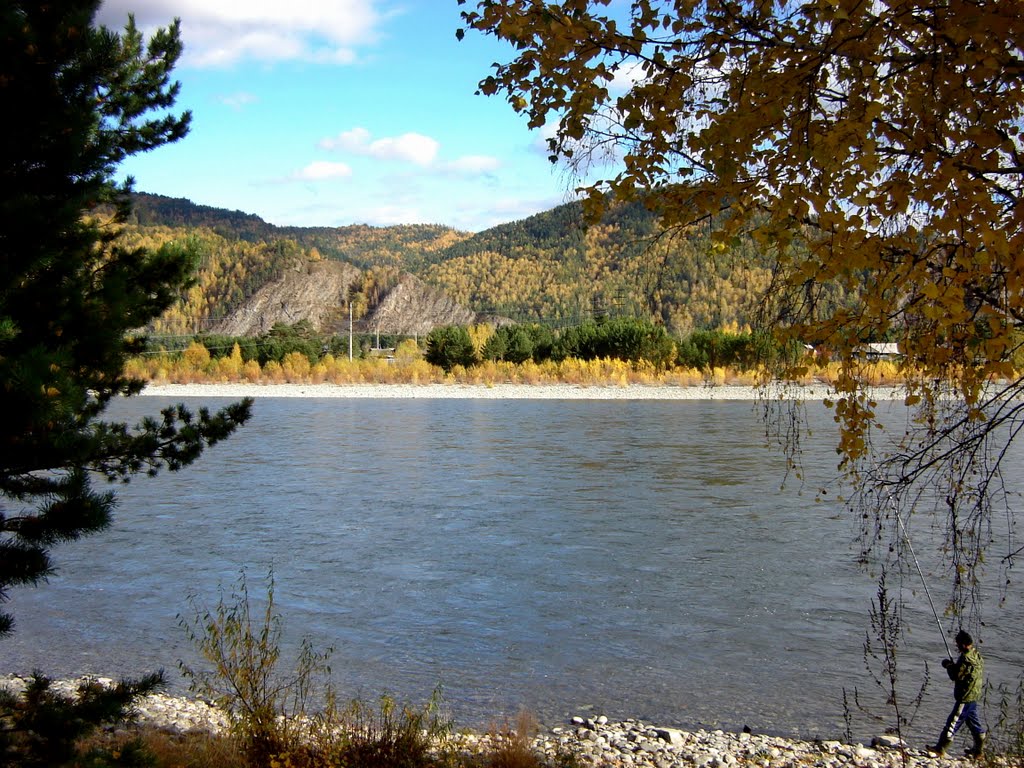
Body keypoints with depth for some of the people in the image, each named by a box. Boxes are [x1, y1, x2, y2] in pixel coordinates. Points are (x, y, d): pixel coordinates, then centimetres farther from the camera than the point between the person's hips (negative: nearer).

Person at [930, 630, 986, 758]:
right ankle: (978, 750, 26)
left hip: (965, 697, -9)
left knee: (954, 721, -5)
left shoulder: (966, 658, -22)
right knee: (973, 720, 19)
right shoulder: (977, 655, 7)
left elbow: (955, 675, -20)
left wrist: (949, 665, -4)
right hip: (974, 695, 9)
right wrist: (953, 665, 8)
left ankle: (941, 748, -2)